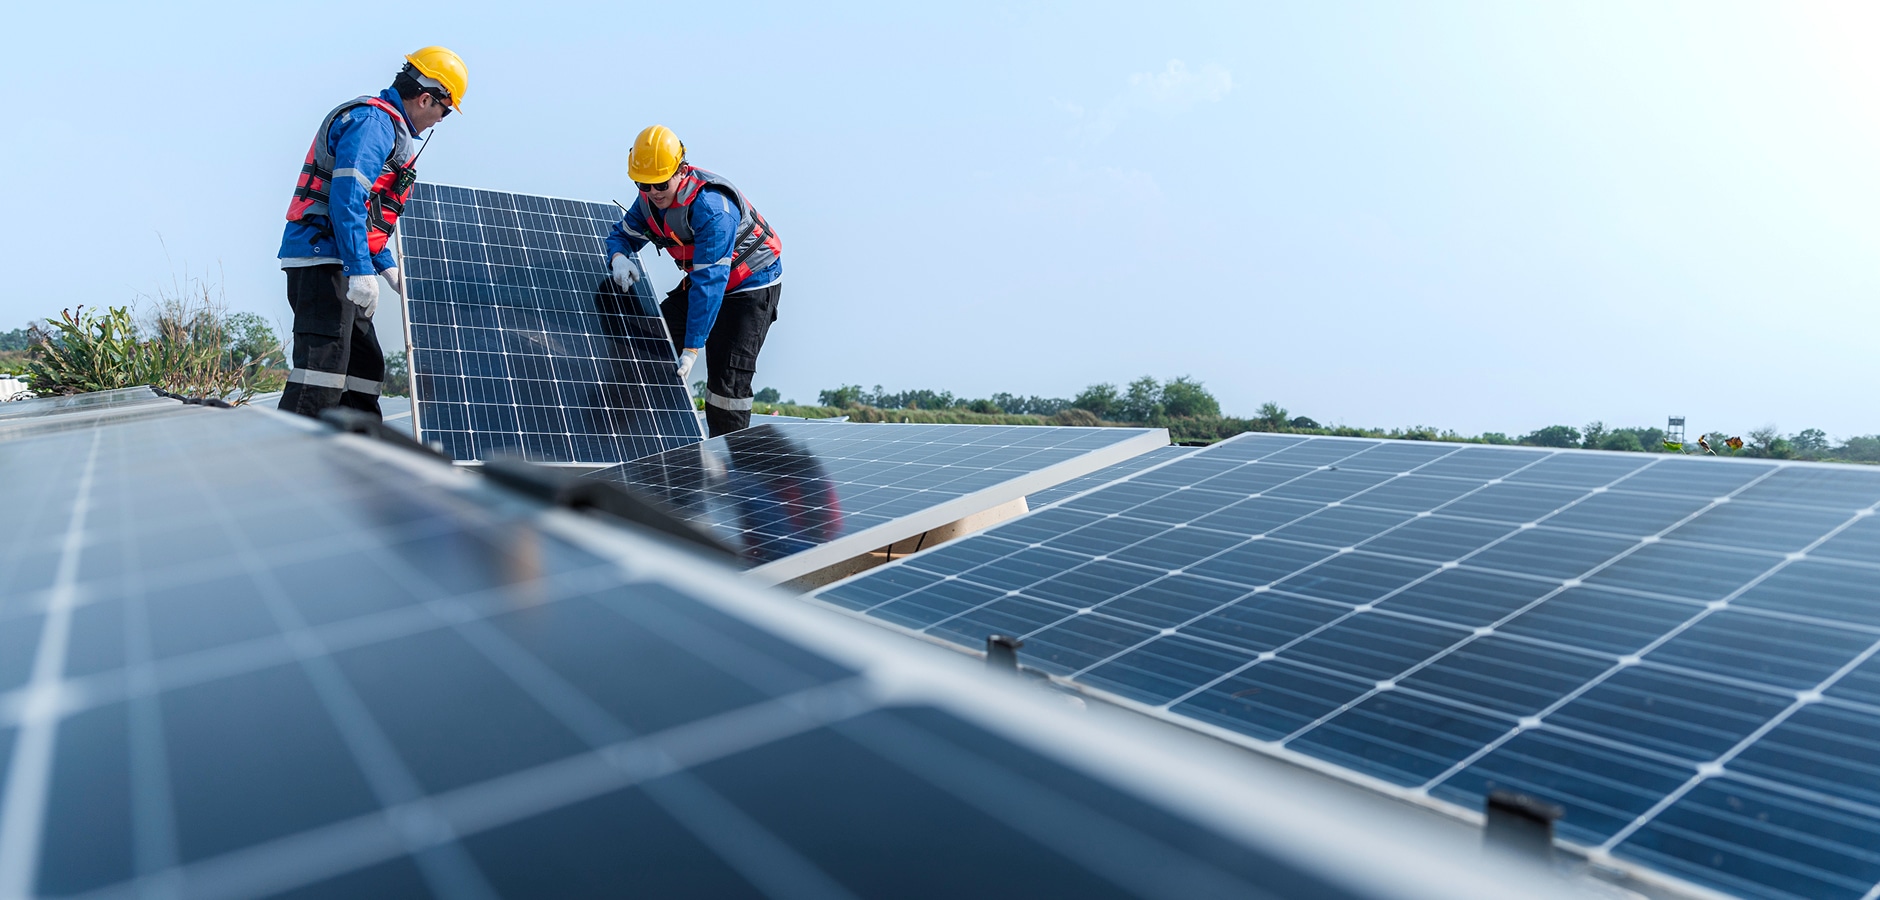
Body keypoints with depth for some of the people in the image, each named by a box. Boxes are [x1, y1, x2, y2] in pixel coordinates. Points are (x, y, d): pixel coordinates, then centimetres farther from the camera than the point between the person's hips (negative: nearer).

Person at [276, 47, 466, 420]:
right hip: (322, 259, -11)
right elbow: (347, 195, -22)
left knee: (366, 365, 15)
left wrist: (387, 266, 22)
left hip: (335, 264, 11)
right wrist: (361, 270, -26)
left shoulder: (386, 126, 23)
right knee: (323, 365, -17)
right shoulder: (374, 120, -9)